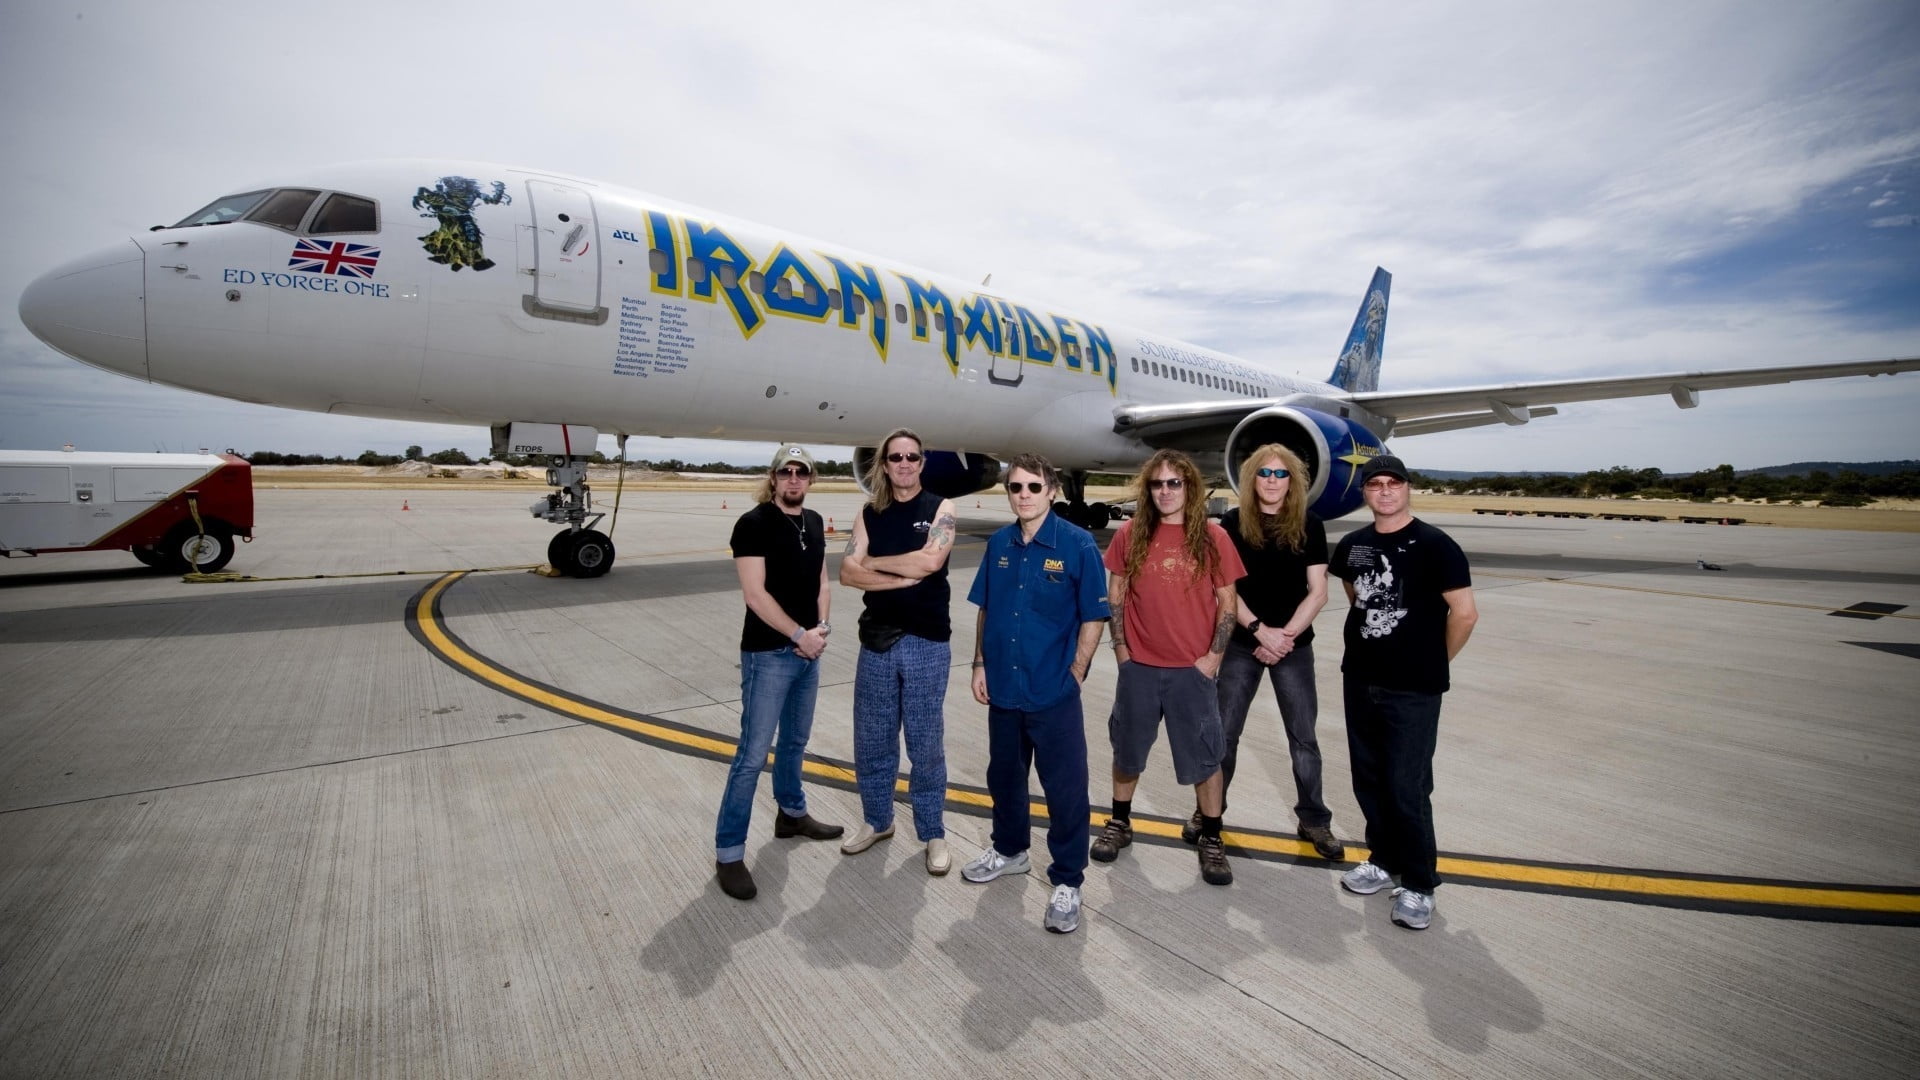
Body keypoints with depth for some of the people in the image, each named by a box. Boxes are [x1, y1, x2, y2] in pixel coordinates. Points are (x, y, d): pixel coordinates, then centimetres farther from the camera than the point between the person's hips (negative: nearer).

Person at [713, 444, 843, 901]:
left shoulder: (814, 522, 9)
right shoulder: (753, 524, -13)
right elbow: (755, 594, -19)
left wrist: (821, 628, -4)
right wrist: (799, 634, -18)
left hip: (808, 653, 7)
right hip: (768, 654, -7)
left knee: (795, 741, 21)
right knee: (753, 754, -3)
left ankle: (792, 814, 40)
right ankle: (728, 853, 8)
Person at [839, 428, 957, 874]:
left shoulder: (940, 508, -2)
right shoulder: (869, 512, 6)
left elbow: (930, 560, -19)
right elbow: (848, 573, -5)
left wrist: (874, 561, -8)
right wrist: (904, 577, -17)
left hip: (927, 643, -3)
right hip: (877, 641, 3)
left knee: (926, 745, 7)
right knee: (871, 740, 13)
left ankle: (933, 833, 24)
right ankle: (877, 820, 34)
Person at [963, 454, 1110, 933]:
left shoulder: (1078, 544, -11)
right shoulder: (998, 544, 3)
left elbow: (1093, 618, -7)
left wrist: (1074, 675, -9)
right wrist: (980, 665, 7)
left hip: (1054, 695, -5)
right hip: (1002, 690, 5)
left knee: (1066, 789, 6)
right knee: (1004, 777, 21)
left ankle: (1067, 881, 24)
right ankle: (1010, 850, 44)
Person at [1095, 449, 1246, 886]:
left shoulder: (1212, 537, -5)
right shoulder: (1130, 534, -2)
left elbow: (1227, 602, -1)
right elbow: (1115, 594, 4)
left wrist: (1213, 656, -6)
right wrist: (1120, 646, 0)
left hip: (1193, 669, -1)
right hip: (1139, 667, 1)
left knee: (1204, 755, 9)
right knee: (1127, 748, 15)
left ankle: (1211, 840, 28)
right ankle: (1119, 823, 36)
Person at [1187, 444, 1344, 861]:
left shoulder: (1310, 527, -1)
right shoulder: (1232, 523, -3)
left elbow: (1317, 592, -3)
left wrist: (1284, 636, -12)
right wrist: (1261, 630, -15)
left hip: (1295, 647, 1)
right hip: (1241, 645, 0)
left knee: (1303, 737, 10)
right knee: (1223, 732, 8)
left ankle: (1314, 819, 27)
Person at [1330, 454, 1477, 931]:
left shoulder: (1434, 546, -11)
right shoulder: (1352, 545, 6)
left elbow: (1464, 613, -11)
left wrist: (1434, 661, 0)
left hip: (1413, 690, -6)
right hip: (1359, 681, 6)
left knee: (1407, 788, -2)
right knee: (1369, 780, 14)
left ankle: (1418, 883, 16)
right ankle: (1384, 860, 32)